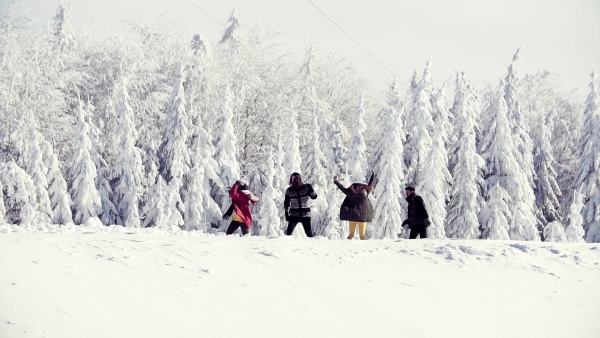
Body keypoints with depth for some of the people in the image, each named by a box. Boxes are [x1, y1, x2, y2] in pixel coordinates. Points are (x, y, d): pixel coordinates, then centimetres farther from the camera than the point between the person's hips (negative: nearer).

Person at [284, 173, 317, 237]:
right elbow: (286, 203, 9)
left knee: (309, 233, -1)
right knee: (288, 232, -10)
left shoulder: (306, 188, -3)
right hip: (294, 215, 0)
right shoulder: (289, 191, -1)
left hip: (305, 214, 0)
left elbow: (314, 196, -8)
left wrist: (311, 189, -25)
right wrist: (286, 214, 5)